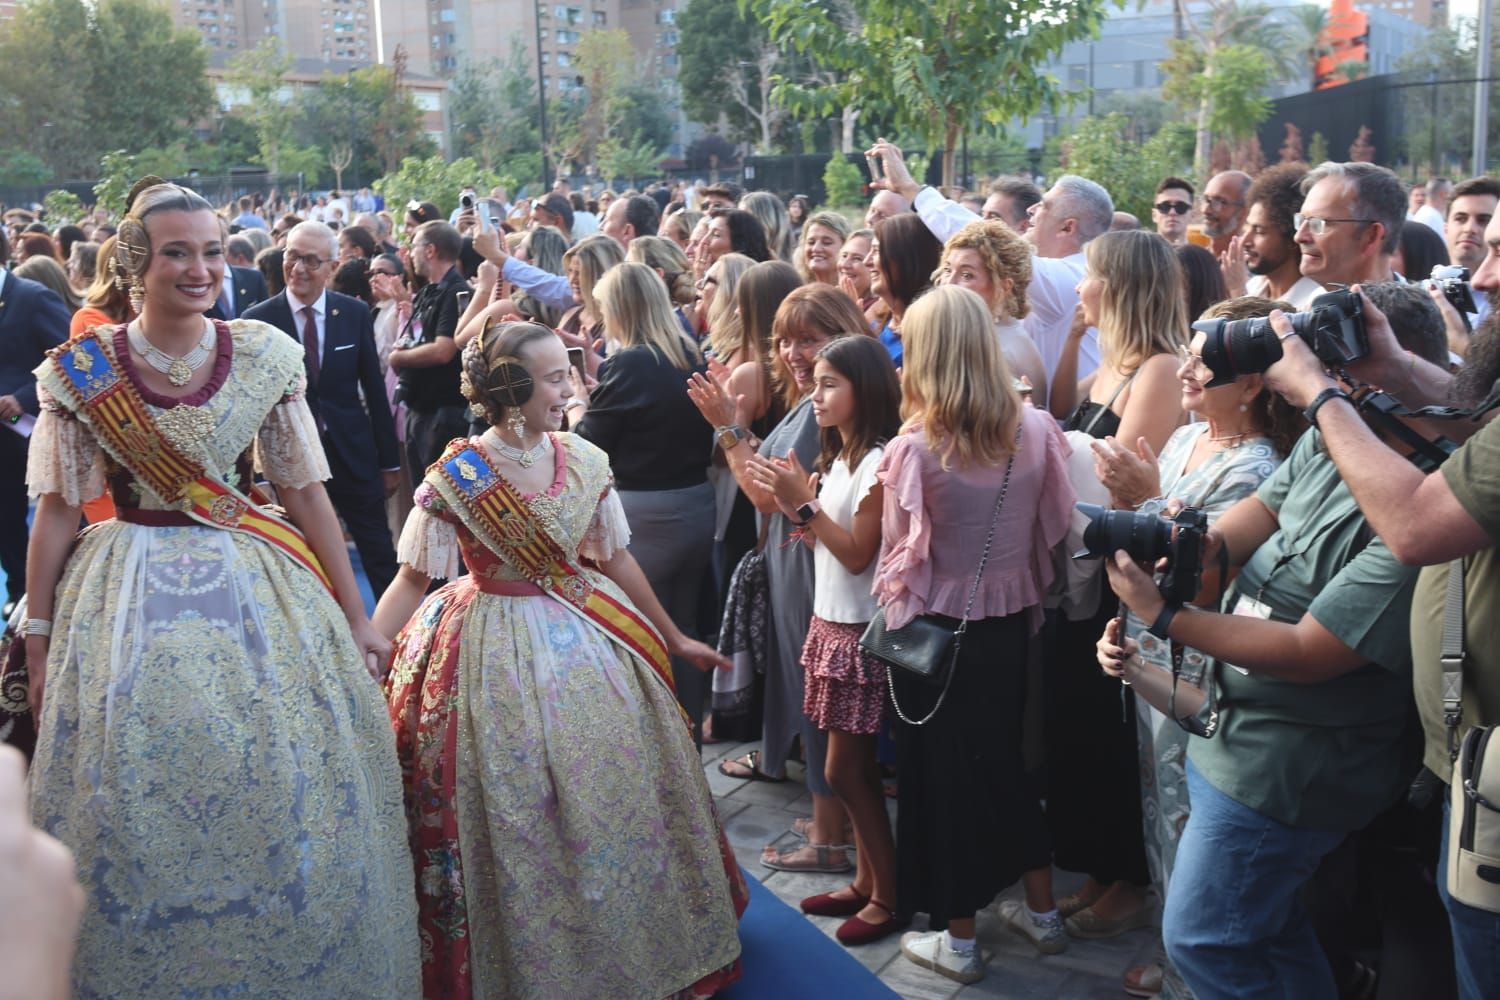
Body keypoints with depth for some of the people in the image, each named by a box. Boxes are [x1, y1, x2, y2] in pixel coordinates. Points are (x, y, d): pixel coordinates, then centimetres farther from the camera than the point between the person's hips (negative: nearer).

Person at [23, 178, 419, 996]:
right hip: (130, 596, -1)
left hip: (256, 586, 1)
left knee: (287, 793, 5)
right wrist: (38, 642, 2)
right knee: (137, 800, 6)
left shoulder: (263, 357, -1)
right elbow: (56, 511, 1)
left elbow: (306, 493, 1)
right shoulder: (83, 370, -3)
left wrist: (355, 617, 1)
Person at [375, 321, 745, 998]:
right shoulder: (456, 475, -14)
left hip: (585, 640, 4)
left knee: (614, 797, 12)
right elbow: (412, 580, -9)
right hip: (498, 656, -4)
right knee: (514, 817, 5)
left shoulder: (583, 460, -3)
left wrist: (675, 640, 14)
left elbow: (617, 560, 7)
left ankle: (641, 945, 34)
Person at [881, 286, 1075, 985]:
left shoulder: (916, 447, -20)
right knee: (1005, 755, 23)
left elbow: (900, 554, -13)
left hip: (935, 629, -4)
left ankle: (957, 940, 24)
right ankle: (1041, 911, 36)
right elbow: (1054, 527, 3)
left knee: (945, 769, 11)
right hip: (1010, 620, 5)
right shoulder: (1036, 430, -7)